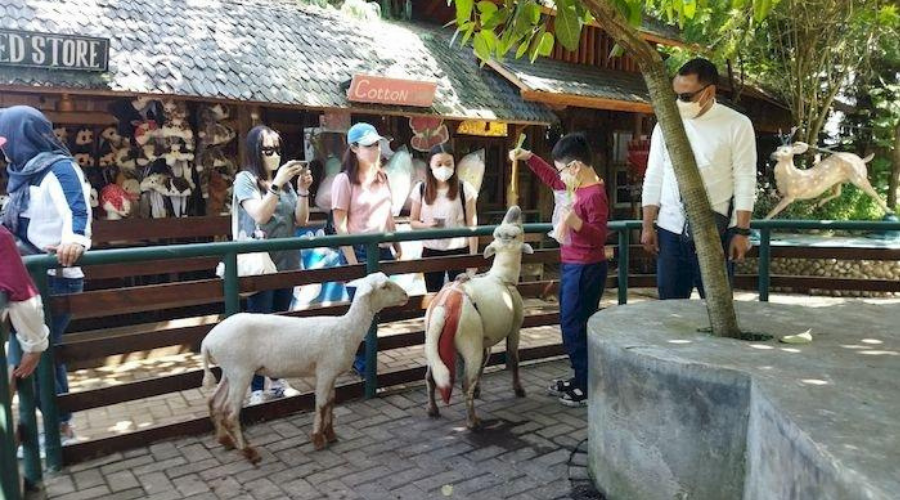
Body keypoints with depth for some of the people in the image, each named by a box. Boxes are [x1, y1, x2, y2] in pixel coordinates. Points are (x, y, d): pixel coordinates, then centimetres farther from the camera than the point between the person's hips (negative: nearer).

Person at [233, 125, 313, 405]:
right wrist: (277, 184, -24)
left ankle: (277, 381, 24)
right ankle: (257, 388, 5)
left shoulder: (285, 181, 9)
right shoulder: (245, 179, -5)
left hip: (286, 264, 5)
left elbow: (300, 221, 6)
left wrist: (303, 190, -6)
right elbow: (260, 215, -19)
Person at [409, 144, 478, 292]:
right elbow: (413, 222, 7)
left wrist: (473, 256, -5)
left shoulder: (464, 189, -6)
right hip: (430, 252, 2)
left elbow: (471, 225, -3)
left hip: (459, 250, -2)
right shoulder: (420, 189, -1)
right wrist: (425, 225, -16)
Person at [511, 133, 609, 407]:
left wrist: (577, 224, -40)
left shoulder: (594, 195, -20)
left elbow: (599, 237, -23)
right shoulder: (580, 186, 8)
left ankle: (589, 387, 6)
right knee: (571, 325, 16)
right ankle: (581, 378, 27)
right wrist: (528, 157, 22)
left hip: (585, 270, -10)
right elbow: (552, 180, 25)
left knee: (575, 327, -5)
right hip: (572, 267, 10)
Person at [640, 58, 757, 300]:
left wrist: (741, 231, -9)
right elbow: (654, 178, 8)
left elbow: (745, 182, -4)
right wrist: (648, 226, 4)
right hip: (670, 230, 3)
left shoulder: (737, 125, -3)